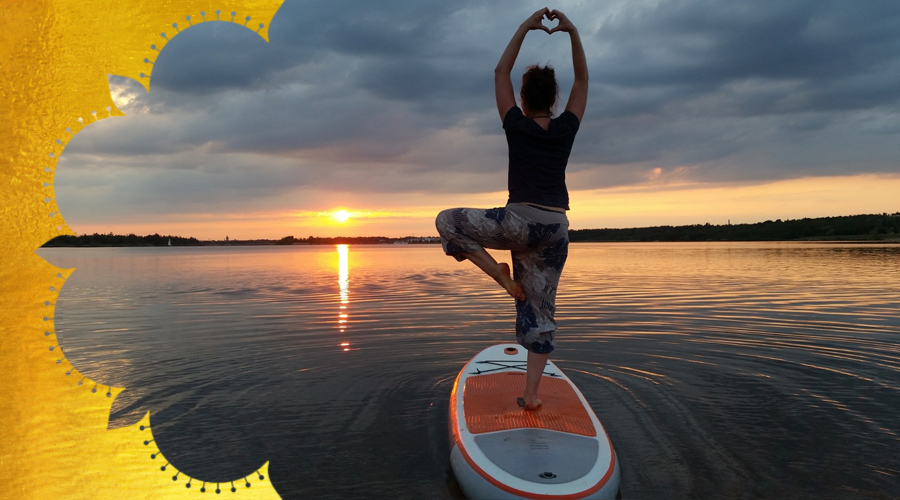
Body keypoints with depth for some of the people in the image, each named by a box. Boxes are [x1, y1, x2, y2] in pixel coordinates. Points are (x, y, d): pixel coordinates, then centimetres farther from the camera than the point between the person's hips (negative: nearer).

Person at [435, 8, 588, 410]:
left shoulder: (517, 125, 2)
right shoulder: (566, 128, 8)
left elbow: (500, 72, 12)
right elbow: (582, 79, 20)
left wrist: (525, 28, 13)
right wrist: (572, 32, 14)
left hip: (520, 221, -4)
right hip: (556, 227, 4)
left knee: (447, 221, 12)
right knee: (541, 310, 10)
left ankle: (499, 273, 2)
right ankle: (532, 393, 8)